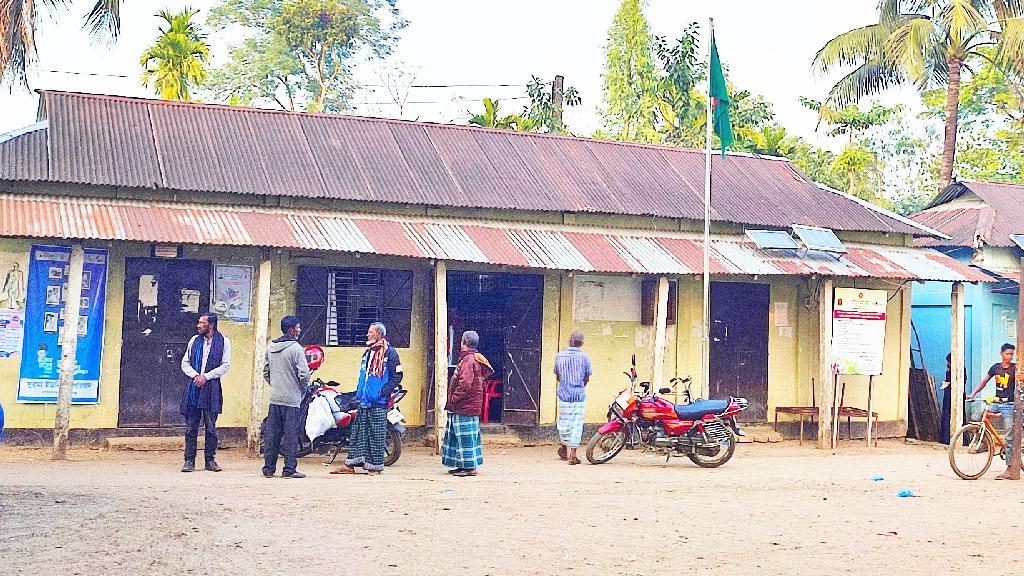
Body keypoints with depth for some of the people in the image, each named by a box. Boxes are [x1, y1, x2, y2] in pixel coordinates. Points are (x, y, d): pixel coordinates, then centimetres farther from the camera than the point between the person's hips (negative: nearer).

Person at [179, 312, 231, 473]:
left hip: (211, 388, -3)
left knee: (211, 427, 1)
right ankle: (189, 460, 6)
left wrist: (206, 376, -11)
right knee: (191, 427, 2)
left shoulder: (224, 342, 2)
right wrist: (195, 376, -7)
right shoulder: (194, 340, 12)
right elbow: (185, 363, 11)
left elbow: (225, 365, -3)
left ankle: (210, 460, 10)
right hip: (193, 387, 3)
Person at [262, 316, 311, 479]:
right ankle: (289, 469, 1)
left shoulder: (270, 347, 9)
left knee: (272, 435, 10)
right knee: (290, 435, -1)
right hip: (291, 399, -6)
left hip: (274, 398, 6)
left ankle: (268, 468, 15)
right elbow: (304, 374, -15)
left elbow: (265, 372, 14)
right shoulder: (296, 348, -12)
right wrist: (302, 390, 2)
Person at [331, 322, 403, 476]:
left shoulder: (389, 353, -7)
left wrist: (383, 392, -16)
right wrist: (359, 391, 17)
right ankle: (350, 464, 12)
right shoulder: (368, 352, 18)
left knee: (377, 435, -2)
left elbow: (397, 376, -11)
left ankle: (375, 466, 4)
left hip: (378, 403, -8)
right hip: (364, 401, 8)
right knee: (358, 433, 9)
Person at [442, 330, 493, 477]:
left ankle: (470, 467, -1)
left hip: (465, 407, -10)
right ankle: (464, 465, 21)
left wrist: (453, 400, -18)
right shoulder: (475, 359, 15)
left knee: (466, 437, -5)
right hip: (470, 406, 10)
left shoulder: (468, 360, -17)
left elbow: (465, 383, -28)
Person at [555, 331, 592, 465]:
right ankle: (572, 455, 0)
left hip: (564, 394, 2)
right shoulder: (584, 357, -8)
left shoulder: (559, 356, -3)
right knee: (576, 424, 1)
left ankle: (564, 448, 33)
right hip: (579, 396, -2)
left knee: (564, 422, 17)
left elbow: (557, 377, 6)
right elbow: (587, 379, 0)